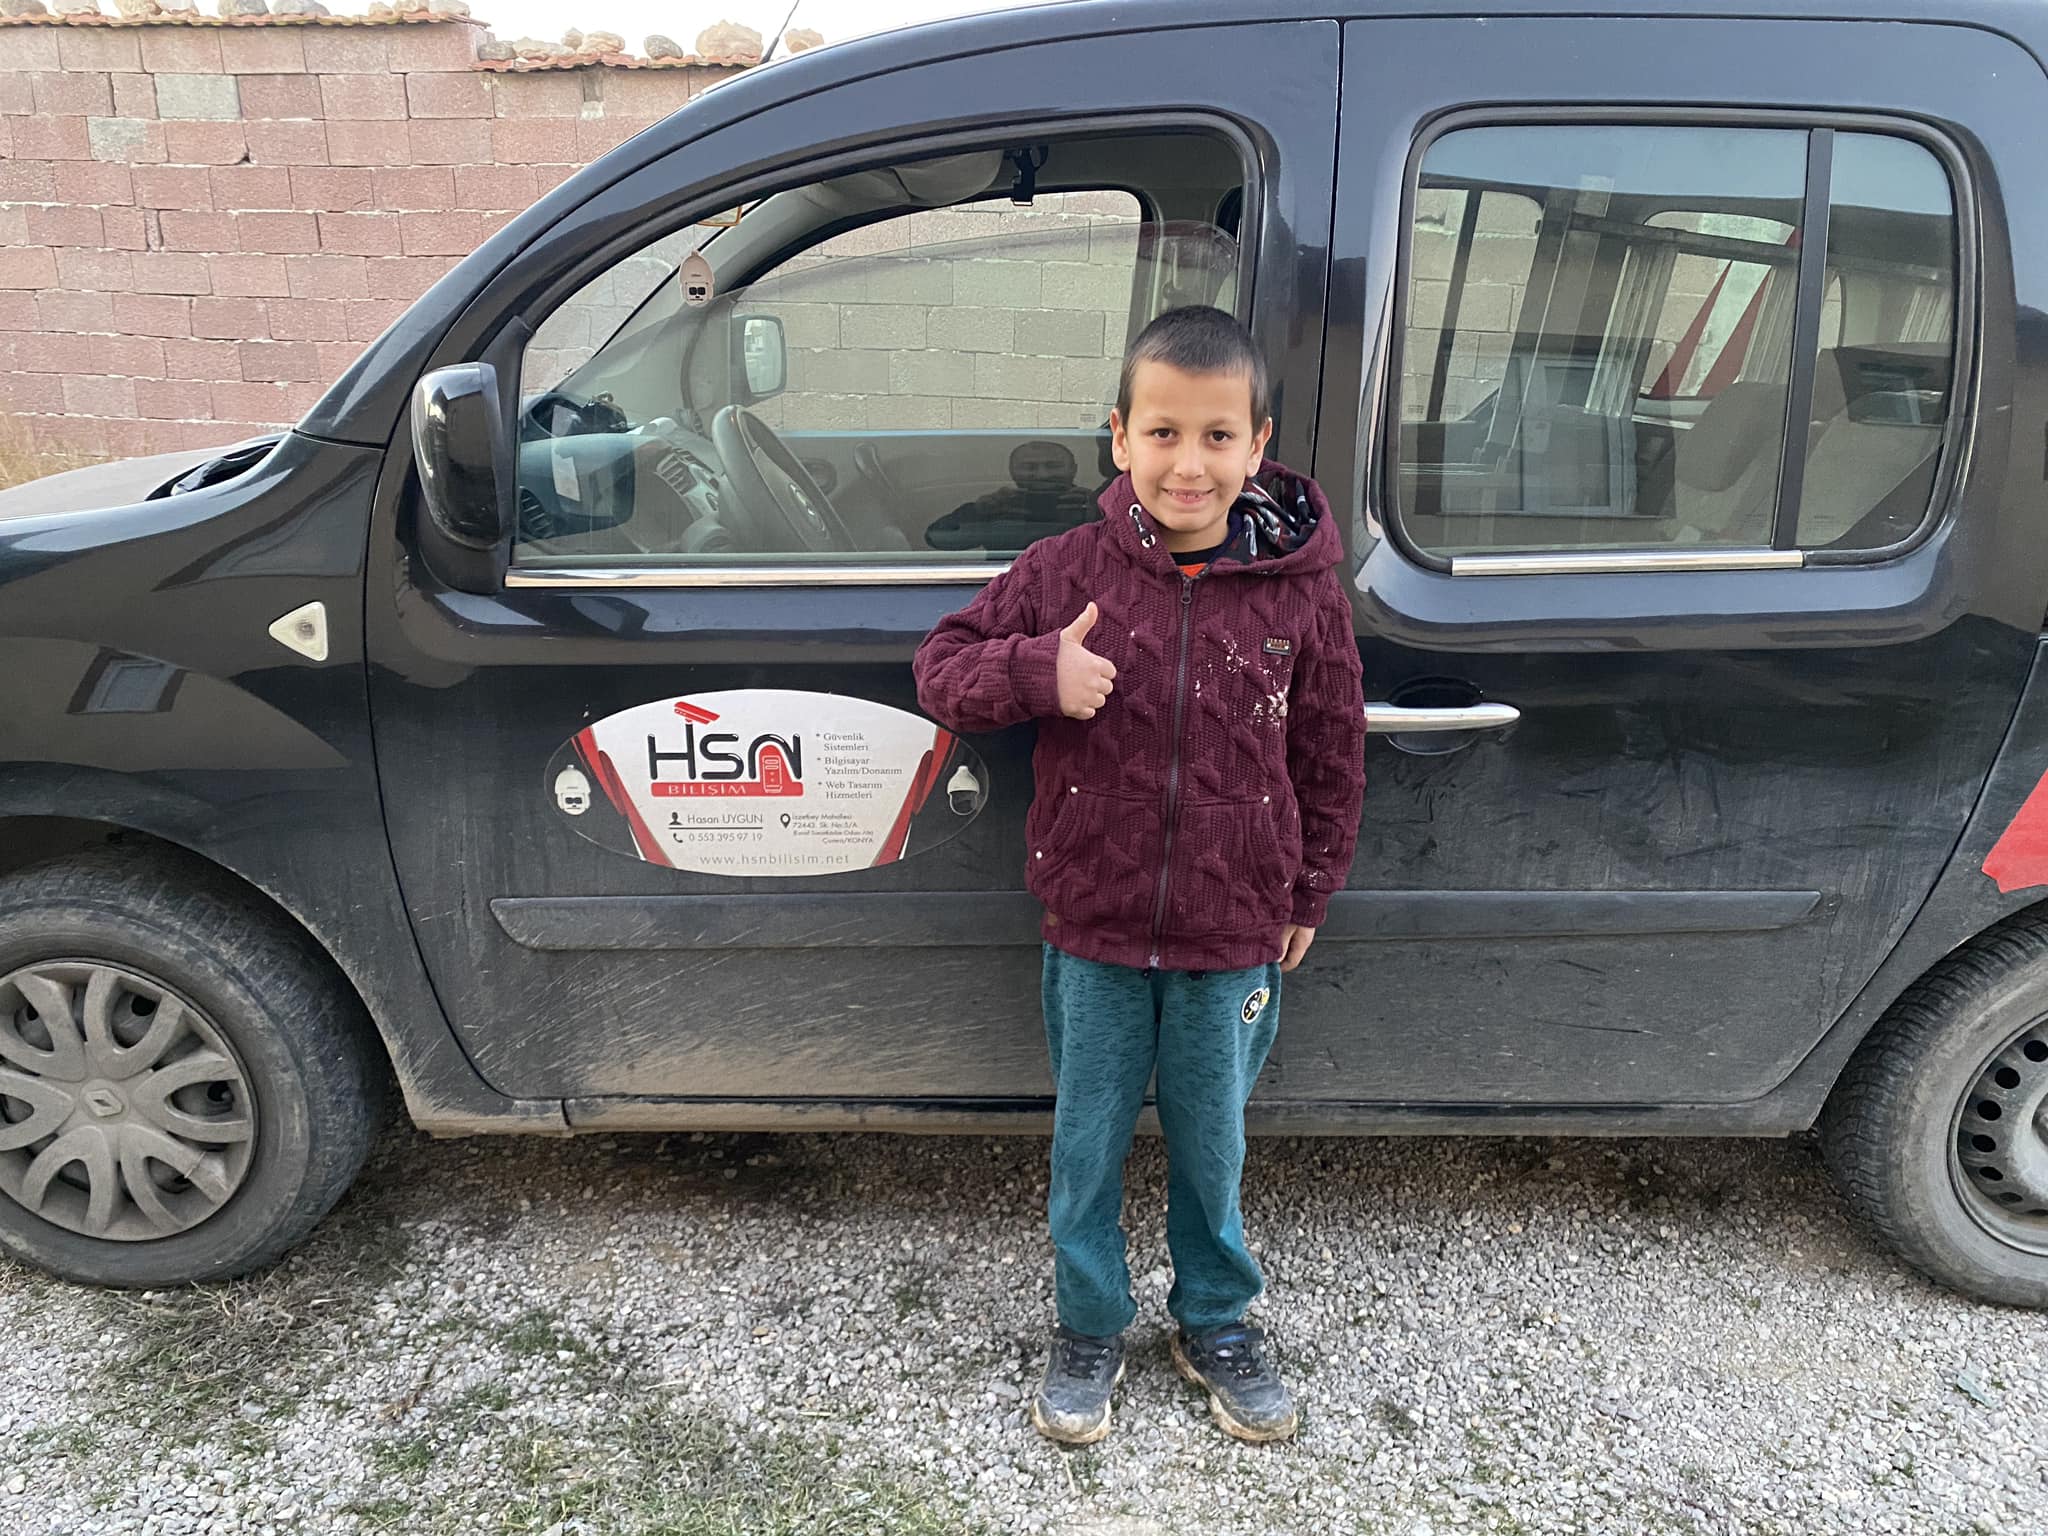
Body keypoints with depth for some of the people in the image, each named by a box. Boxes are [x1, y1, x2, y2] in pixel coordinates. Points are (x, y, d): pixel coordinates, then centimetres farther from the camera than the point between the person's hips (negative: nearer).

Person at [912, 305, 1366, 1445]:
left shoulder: (1302, 590, -7)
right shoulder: (1068, 570, -8)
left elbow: (1330, 753, 3)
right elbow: (943, 663, -2)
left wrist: (1309, 894, 9)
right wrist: (1038, 671, -22)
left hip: (1234, 938, 0)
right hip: (1095, 929, 0)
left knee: (1212, 1143, 18)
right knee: (1089, 1143, 16)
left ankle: (1218, 1322, 42)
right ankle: (1090, 1328, 39)